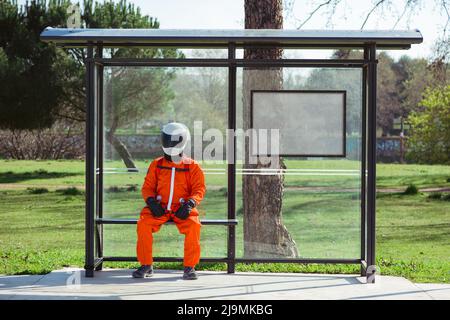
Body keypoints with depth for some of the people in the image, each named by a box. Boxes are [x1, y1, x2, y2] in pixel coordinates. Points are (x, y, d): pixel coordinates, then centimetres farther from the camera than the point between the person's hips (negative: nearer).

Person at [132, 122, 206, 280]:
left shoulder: (192, 166, 7)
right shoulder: (156, 165, 12)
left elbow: (199, 189, 3)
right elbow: (147, 187, 11)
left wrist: (190, 203, -16)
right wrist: (151, 201, -9)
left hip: (182, 208, -1)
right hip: (160, 208, 2)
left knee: (193, 225, -32)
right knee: (143, 224, -26)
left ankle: (190, 267, -18)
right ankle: (146, 265, -12)